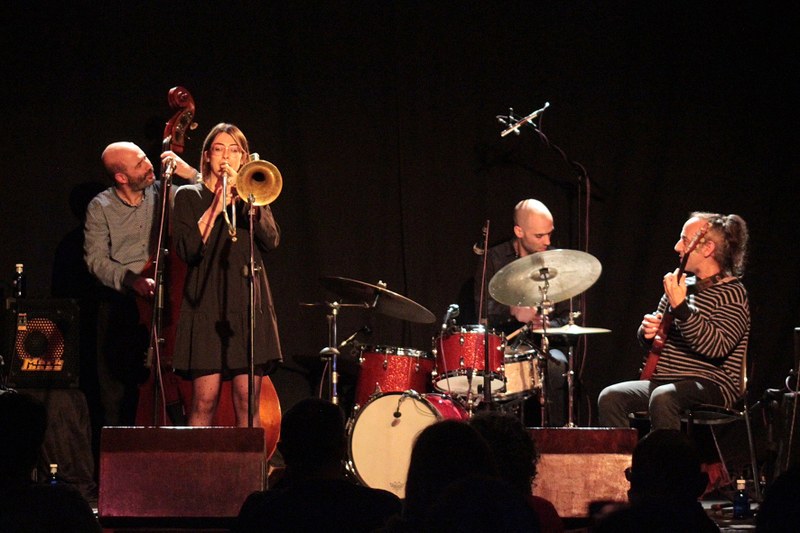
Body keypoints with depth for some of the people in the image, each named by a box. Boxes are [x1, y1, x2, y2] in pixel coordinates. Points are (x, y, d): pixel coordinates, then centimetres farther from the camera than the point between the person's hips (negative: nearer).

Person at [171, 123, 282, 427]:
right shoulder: (189, 197, 10)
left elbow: (271, 240, 0)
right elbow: (187, 250, -5)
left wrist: (245, 199, -9)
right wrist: (216, 208, -10)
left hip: (249, 305, 2)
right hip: (207, 303, -2)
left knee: (247, 402, -3)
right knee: (205, 401, -9)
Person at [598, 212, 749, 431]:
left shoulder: (732, 294, -6)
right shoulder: (683, 287, 17)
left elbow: (717, 347, -22)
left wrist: (680, 308, -27)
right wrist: (648, 330, 2)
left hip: (711, 386, -7)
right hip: (663, 380, 7)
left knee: (662, 398, -37)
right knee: (610, 397, -17)